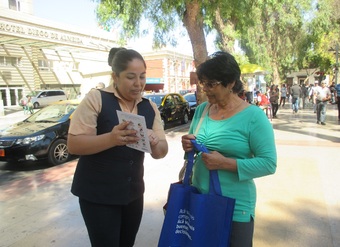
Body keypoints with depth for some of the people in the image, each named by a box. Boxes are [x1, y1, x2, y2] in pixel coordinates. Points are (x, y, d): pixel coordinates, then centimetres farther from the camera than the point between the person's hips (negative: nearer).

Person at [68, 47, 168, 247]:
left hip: (133, 192, 5)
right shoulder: (96, 99, -12)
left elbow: (161, 153, 2)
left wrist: (154, 142, -22)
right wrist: (111, 138, -33)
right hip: (97, 193, -5)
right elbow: (74, 144, -16)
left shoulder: (150, 107, 3)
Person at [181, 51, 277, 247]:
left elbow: (269, 163, -17)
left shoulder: (253, 116, -14)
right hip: (199, 201, 5)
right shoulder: (202, 109, 3)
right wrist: (189, 146, -9)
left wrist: (226, 163, -25)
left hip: (235, 208, -5)